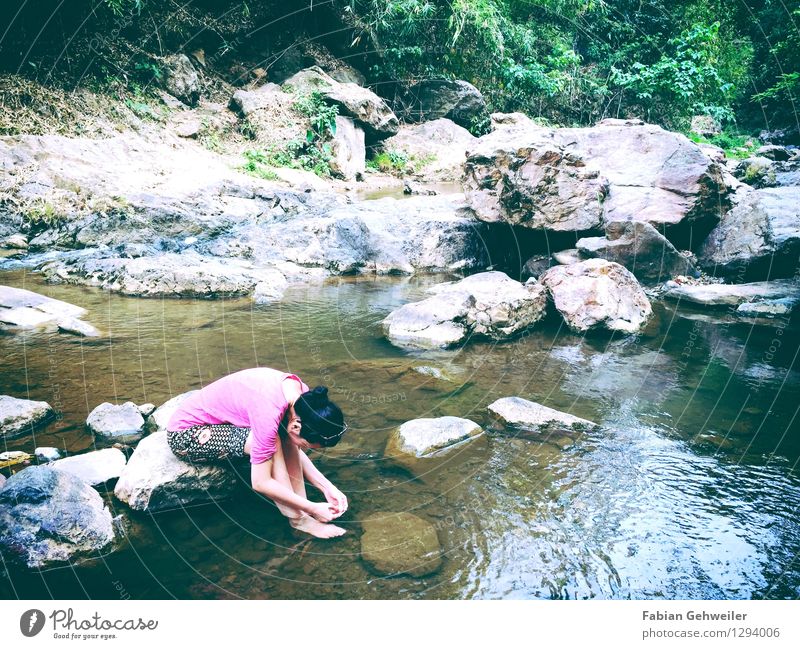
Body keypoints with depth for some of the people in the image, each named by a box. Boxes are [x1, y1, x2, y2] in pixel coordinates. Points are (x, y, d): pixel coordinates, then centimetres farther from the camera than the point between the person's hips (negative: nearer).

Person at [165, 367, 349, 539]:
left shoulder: (303, 396, -11)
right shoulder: (269, 412, -35)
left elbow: (295, 452, 1)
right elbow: (261, 483, -27)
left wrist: (327, 487, -7)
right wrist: (313, 508, -20)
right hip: (185, 436, -8)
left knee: (285, 439, -12)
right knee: (272, 442, -26)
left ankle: (301, 512, -6)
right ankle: (298, 519, -13)